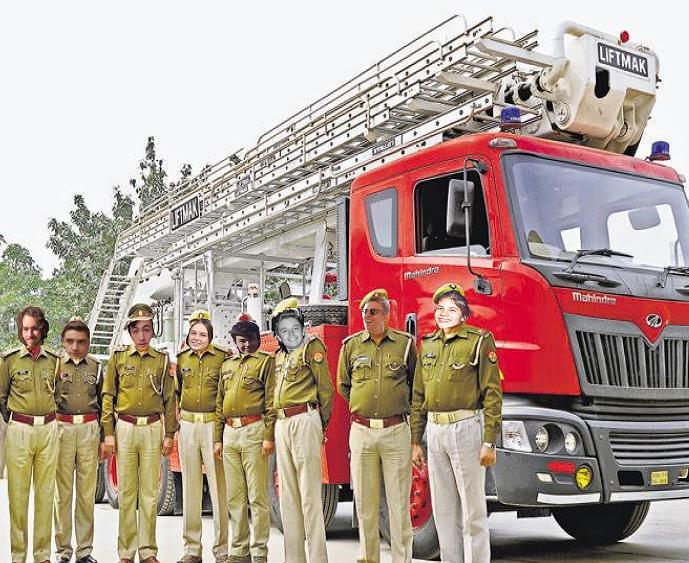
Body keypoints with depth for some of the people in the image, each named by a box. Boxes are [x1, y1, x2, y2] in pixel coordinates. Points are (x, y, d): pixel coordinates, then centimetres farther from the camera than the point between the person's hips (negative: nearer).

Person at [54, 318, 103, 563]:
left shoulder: (96, 367, 10)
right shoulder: (54, 364, 3)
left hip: (89, 429, 2)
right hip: (61, 428, -2)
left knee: (87, 492, 4)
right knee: (62, 492, 0)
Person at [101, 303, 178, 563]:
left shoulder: (162, 360, 7)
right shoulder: (118, 357, 5)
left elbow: (169, 399, 8)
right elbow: (108, 396, 3)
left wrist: (169, 434, 5)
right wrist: (108, 432, -2)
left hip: (153, 429, 1)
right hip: (124, 428, 0)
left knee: (149, 493, 4)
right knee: (126, 492, 3)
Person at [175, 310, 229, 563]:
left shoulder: (223, 357, -2)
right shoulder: (182, 359, 11)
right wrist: (178, 413, 12)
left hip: (214, 425, -4)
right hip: (187, 426, 4)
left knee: (218, 486, -4)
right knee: (190, 486, 8)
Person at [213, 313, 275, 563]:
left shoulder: (266, 361, 1)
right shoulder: (227, 365, 19)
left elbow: (271, 401, -6)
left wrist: (269, 436, -13)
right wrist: (218, 438, 15)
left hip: (254, 431, -6)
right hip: (230, 433, 6)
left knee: (257, 496, -4)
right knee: (235, 497, 10)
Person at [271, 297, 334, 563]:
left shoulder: (312, 346, -5)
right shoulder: (280, 356, 18)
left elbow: (326, 389, -6)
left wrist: (321, 424, 0)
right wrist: (274, 428, 15)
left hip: (304, 421, -8)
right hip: (282, 424, 8)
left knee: (309, 494, -8)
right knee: (288, 495, 11)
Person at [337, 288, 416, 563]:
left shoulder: (405, 343, 3)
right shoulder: (351, 345, 8)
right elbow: (343, 384, 19)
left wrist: (399, 407, 9)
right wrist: (361, 408, 12)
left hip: (396, 430, -2)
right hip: (361, 431, 2)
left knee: (399, 502, 2)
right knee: (365, 502, 8)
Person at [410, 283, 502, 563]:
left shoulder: (479, 341, -4)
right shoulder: (428, 344, 14)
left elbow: (492, 394, -9)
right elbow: (419, 396, 16)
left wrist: (489, 442, -15)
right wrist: (416, 441, 13)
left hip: (466, 428, -6)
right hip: (435, 430, 6)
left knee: (472, 508, -1)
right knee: (443, 509, 12)